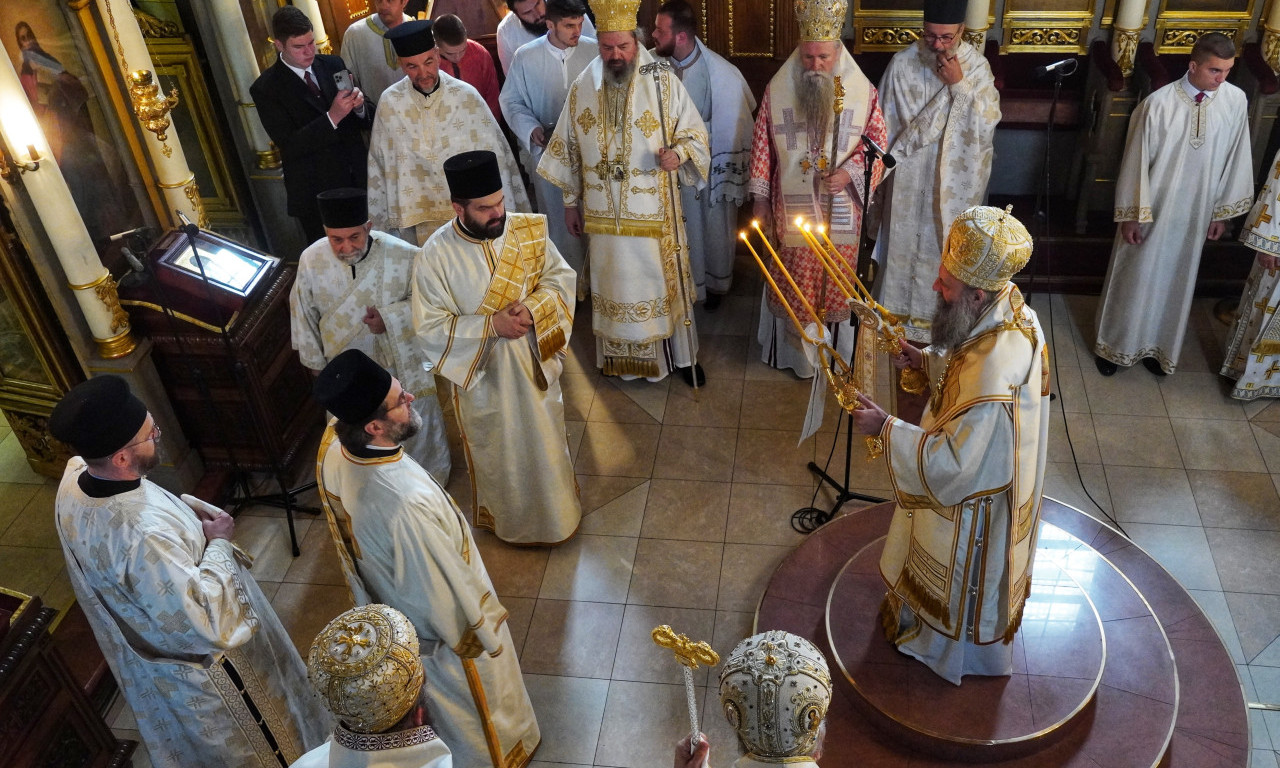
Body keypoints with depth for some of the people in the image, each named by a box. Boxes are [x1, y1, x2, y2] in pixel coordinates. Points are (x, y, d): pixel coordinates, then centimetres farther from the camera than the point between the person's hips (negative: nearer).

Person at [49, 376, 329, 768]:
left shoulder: (74, 476, -18)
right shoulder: (143, 537, -45)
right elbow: (208, 624, -37)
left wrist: (185, 510, -6)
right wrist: (219, 543, -25)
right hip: (200, 667, -8)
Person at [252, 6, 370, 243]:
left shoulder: (333, 65, 4)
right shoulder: (265, 89, -10)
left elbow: (364, 121, 7)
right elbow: (289, 145, -17)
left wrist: (358, 106, -17)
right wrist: (332, 117, -27)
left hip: (359, 179, 4)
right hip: (317, 194, -4)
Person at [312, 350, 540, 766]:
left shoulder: (332, 446, -24)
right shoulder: (407, 502, -47)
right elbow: (447, 597, -30)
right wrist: (485, 632, -12)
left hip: (393, 605, 7)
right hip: (445, 623, -6)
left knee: (436, 691, 36)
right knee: (469, 700, 26)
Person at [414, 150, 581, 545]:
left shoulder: (528, 230, -14)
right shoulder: (435, 256, -22)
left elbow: (561, 276, -4)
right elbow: (430, 327, -19)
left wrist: (533, 308, -24)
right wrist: (492, 325, -28)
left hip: (535, 360, 3)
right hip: (481, 371, -3)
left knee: (546, 439, 23)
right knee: (496, 451, 19)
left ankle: (556, 508, 50)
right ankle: (506, 517, 46)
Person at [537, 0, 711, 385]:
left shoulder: (664, 83, -7)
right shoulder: (581, 89, 1)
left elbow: (695, 133, -3)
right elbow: (568, 149, 9)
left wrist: (678, 153, -25)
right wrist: (570, 202, 12)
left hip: (655, 212, -2)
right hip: (604, 214, 2)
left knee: (665, 281, 8)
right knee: (614, 284, 12)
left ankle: (682, 354, 26)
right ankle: (622, 356, 30)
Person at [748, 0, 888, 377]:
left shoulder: (863, 92, -6)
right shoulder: (777, 90, -4)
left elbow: (877, 146, 0)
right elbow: (762, 146, 2)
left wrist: (850, 173, -19)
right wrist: (760, 201, 2)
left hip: (840, 212, 0)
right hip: (791, 211, 0)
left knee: (834, 286, 11)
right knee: (792, 286, 11)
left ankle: (832, 347, 32)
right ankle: (794, 349, 30)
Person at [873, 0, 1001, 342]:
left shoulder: (977, 65, -10)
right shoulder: (902, 63, -10)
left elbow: (987, 126, -17)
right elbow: (885, 127, -3)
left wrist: (959, 85, -24)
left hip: (955, 181, 0)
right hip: (909, 177, 0)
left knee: (947, 247, 12)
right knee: (905, 241, 13)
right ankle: (900, 309, 32)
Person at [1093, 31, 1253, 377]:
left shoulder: (1235, 101, -9)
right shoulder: (1159, 103, -19)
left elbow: (1235, 158, 1)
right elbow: (1137, 160, -13)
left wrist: (1223, 210, 6)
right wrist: (1130, 214, -10)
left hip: (1196, 212, 3)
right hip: (1152, 208, -3)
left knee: (1175, 281, 16)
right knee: (1134, 277, 11)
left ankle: (1158, 346, 35)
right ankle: (1114, 344, 30)